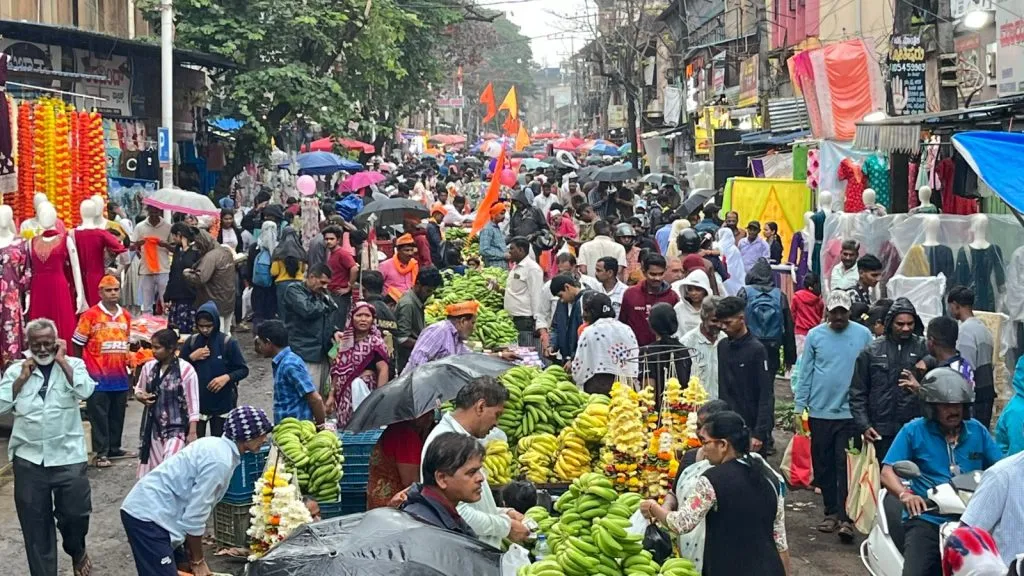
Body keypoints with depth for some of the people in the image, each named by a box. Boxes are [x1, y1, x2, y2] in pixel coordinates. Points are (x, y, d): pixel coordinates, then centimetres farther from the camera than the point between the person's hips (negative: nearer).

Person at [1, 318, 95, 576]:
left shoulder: (72, 364, 1)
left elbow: (85, 391, -18)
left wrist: (62, 361, -11)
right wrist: (22, 378, -8)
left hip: (68, 456, -2)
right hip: (29, 458, 2)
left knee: (76, 513, 4)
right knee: (35, 522, 8)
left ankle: (77, 550, 35)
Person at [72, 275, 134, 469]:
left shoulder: (125, 316, 9)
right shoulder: (91, 315, -8)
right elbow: (78, 344, -4)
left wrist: (130, 360, 10)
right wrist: (81, 369, -1)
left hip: (120, 376, 6)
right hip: (97, 377, -5)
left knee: (117, 415, 13)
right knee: (99, 416, -1)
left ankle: (114, 448, 24)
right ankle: (102, 453, 4)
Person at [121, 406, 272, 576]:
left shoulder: (216, 446, 10)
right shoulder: (220, 461, -20)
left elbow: (194, 508, 16)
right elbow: (195, 516, -17)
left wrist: (192, 556, 18)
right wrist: (198, 561, -4)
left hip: (150, 510, 11)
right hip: (148, 516, -10)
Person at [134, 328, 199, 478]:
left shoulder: (186, 369, -12)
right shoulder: (148, 367, 2)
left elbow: (192, 403, -9)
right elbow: (138, 389, 18)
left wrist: (192, 432, -10)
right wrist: (141, 396, -7)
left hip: (177, 428, -5)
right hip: (153, 427, 5)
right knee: (151, 469, 8)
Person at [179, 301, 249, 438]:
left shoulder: (228, 343, -9)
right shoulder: (191, 342, -1)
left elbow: (243, 370, -5)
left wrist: (227, 377, -23)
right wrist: (192, 357, -13)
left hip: (222, 404, -2)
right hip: (196, 403, 2)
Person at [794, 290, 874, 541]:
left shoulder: (863, 335, -1)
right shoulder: (815, 336, 2)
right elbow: (805, 374, 5)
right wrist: (798, 408, 2)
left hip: (850, 412, -2)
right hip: (820, 412, 2)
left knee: (846, 468, -5)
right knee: (823, 467, 10)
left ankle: (845, 518, -4)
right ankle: (831, 512, 23)